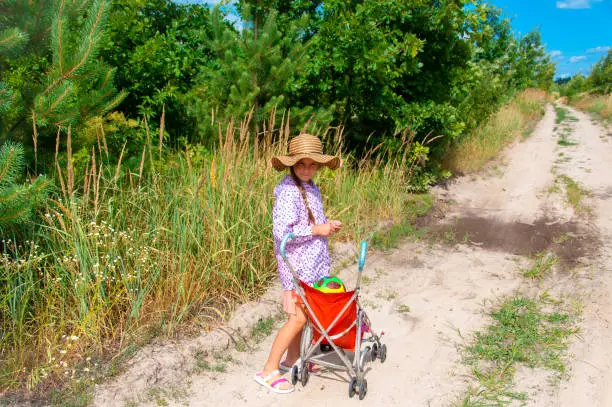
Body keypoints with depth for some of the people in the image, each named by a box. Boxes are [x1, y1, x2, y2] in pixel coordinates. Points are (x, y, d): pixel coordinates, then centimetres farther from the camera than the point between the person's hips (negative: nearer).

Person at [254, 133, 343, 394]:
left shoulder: (311, 188, 8)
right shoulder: (287, 192, -20)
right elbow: (281, 232, -26)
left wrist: (328, 224, 1)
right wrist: (318, 230, -20)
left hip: (312, 261, 9)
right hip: (297, 264, -9)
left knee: (304, 313, 17)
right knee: (298, 317, -4)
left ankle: (292, 358, 34)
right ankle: (269, 370, 9)